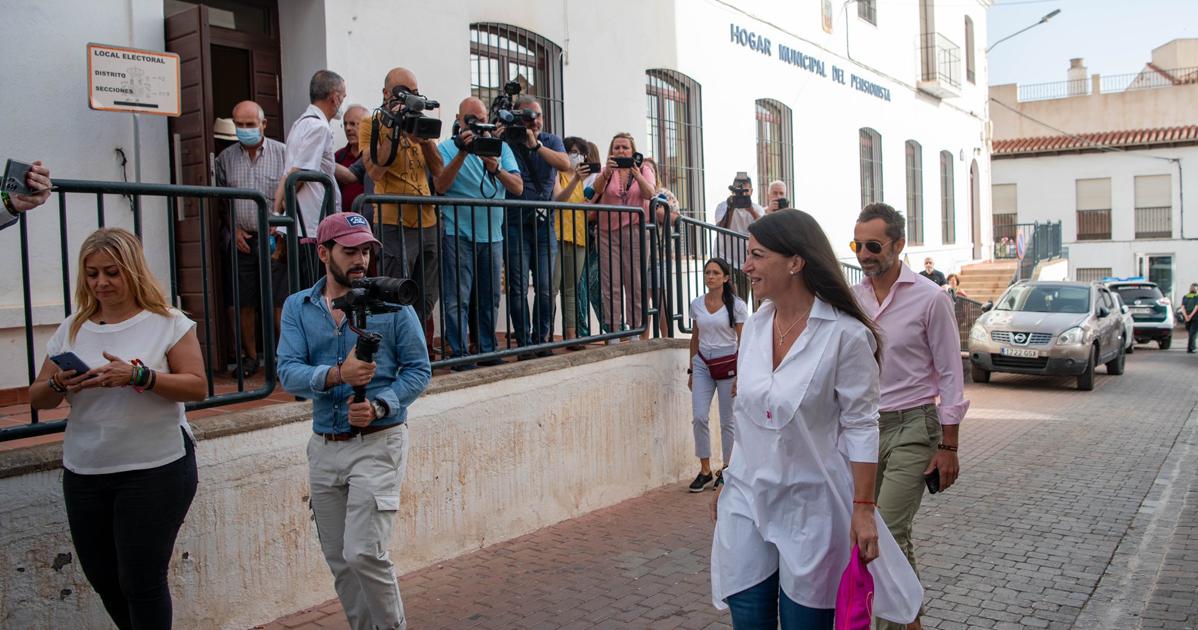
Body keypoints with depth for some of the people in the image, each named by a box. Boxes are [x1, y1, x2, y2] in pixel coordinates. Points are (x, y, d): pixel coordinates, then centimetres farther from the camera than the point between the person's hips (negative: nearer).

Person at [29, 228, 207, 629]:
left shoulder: (167, 322, -4)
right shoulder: (72, 328, 8)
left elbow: (197, 387, -11)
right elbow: (37, 399, 11)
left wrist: (138, 376, -24)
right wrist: (59, 384, -12)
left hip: (156, 470, -5)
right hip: (84, 473, 5)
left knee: (142, 581, -1)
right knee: (102, 579, 16)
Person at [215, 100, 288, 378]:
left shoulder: (281, 152, 3)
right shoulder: (225, 158, 10)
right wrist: (234, 229, 3)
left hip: (274, 238, -3)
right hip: (241, 240, 3)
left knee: (280, 301, -6)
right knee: (244, 302, 6)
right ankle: (250, 356, 17)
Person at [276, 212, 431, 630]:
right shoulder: (297, 308, 5)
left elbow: (418, 369, -2)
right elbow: (288, 372, -7)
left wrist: (379, 406, -18)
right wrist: (337, 374, -25)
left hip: (378, 442, -4)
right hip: (325, 447, 4)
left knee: (364, 554, -13)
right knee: (339, 562, 13)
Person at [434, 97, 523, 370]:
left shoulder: (500, 147, 10)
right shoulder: (446, 147, 2)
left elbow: (518, 187, 1)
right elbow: (440, 186, -12)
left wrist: (496, 168, -17)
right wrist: (462, 154, -20)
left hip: (492, 235, 4)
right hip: (458, 234, -4)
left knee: (490, 298, 9)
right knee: (458, 299, -4)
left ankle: (488, 350, 18)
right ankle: (460, 354, 1)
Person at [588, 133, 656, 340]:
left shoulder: (643, 170, 9)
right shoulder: (607, 171, 11)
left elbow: (649, 193, -11)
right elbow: (597, 188, -12)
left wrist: (637, 176, -31)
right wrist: (606, 173, -33)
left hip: (635, 232, -1)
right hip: (608, 233, 1)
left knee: (636, 284, -1)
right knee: (611, 285, -4)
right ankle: (613, 335, -3)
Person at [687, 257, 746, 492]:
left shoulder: (736, 305, -5)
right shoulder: (696, 304, 6)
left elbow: (742, 342, -5)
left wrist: (740, 375, -11)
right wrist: (691, 370, 14)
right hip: (702, 364, 3)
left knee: (727, 421, 4)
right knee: (699, 417, -7)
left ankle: (727, 470, 17)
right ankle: (705, 470, 4)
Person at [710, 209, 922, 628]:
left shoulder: (845, 335, -14)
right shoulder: (754, 326, 4)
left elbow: (860, 427, -11)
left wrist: (863, 509, -12)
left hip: (810, 505, -5)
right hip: (746, 499, 5)